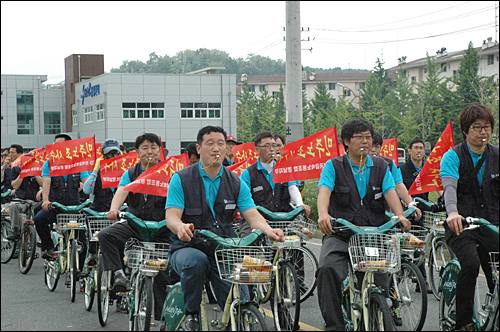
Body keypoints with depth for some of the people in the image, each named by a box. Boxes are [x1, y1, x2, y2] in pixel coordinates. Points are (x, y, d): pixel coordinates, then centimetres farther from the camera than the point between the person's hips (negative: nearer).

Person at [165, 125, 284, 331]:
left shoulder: (236, 183, 9)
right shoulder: (181, 179, 0)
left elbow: (252, 215, -2)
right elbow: (171, 216, -10)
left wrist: (268, 230, -26)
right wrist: (181, 227, -36)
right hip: (187, 248, -2)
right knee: (196, 261, -37)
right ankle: (191, 315, -15)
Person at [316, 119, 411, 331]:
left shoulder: (381, 167, 13)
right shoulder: (333, 166, 5)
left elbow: (390, 192, -3)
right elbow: (324, 190, -12)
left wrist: (400, 215, -24)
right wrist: (323, 214, -34)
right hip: (339, 235, -2)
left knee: (378, 280, -13)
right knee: (327, 269, -28)